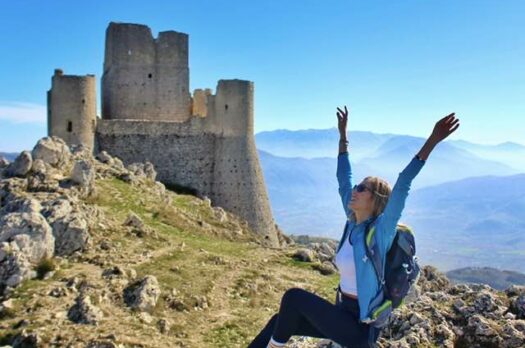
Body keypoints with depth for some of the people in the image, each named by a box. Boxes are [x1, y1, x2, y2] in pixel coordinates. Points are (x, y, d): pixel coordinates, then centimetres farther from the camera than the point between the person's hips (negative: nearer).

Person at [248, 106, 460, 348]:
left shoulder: (381, 230, -17)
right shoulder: (353, 223, 1)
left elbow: (402, 186, -28)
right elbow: (343, 179, 9)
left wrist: (433, 140, -37)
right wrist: (343, 135, 15)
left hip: (360, 326, -7)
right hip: (343, 315, 7)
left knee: (294, 297, -15)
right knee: (280, 320, 5)